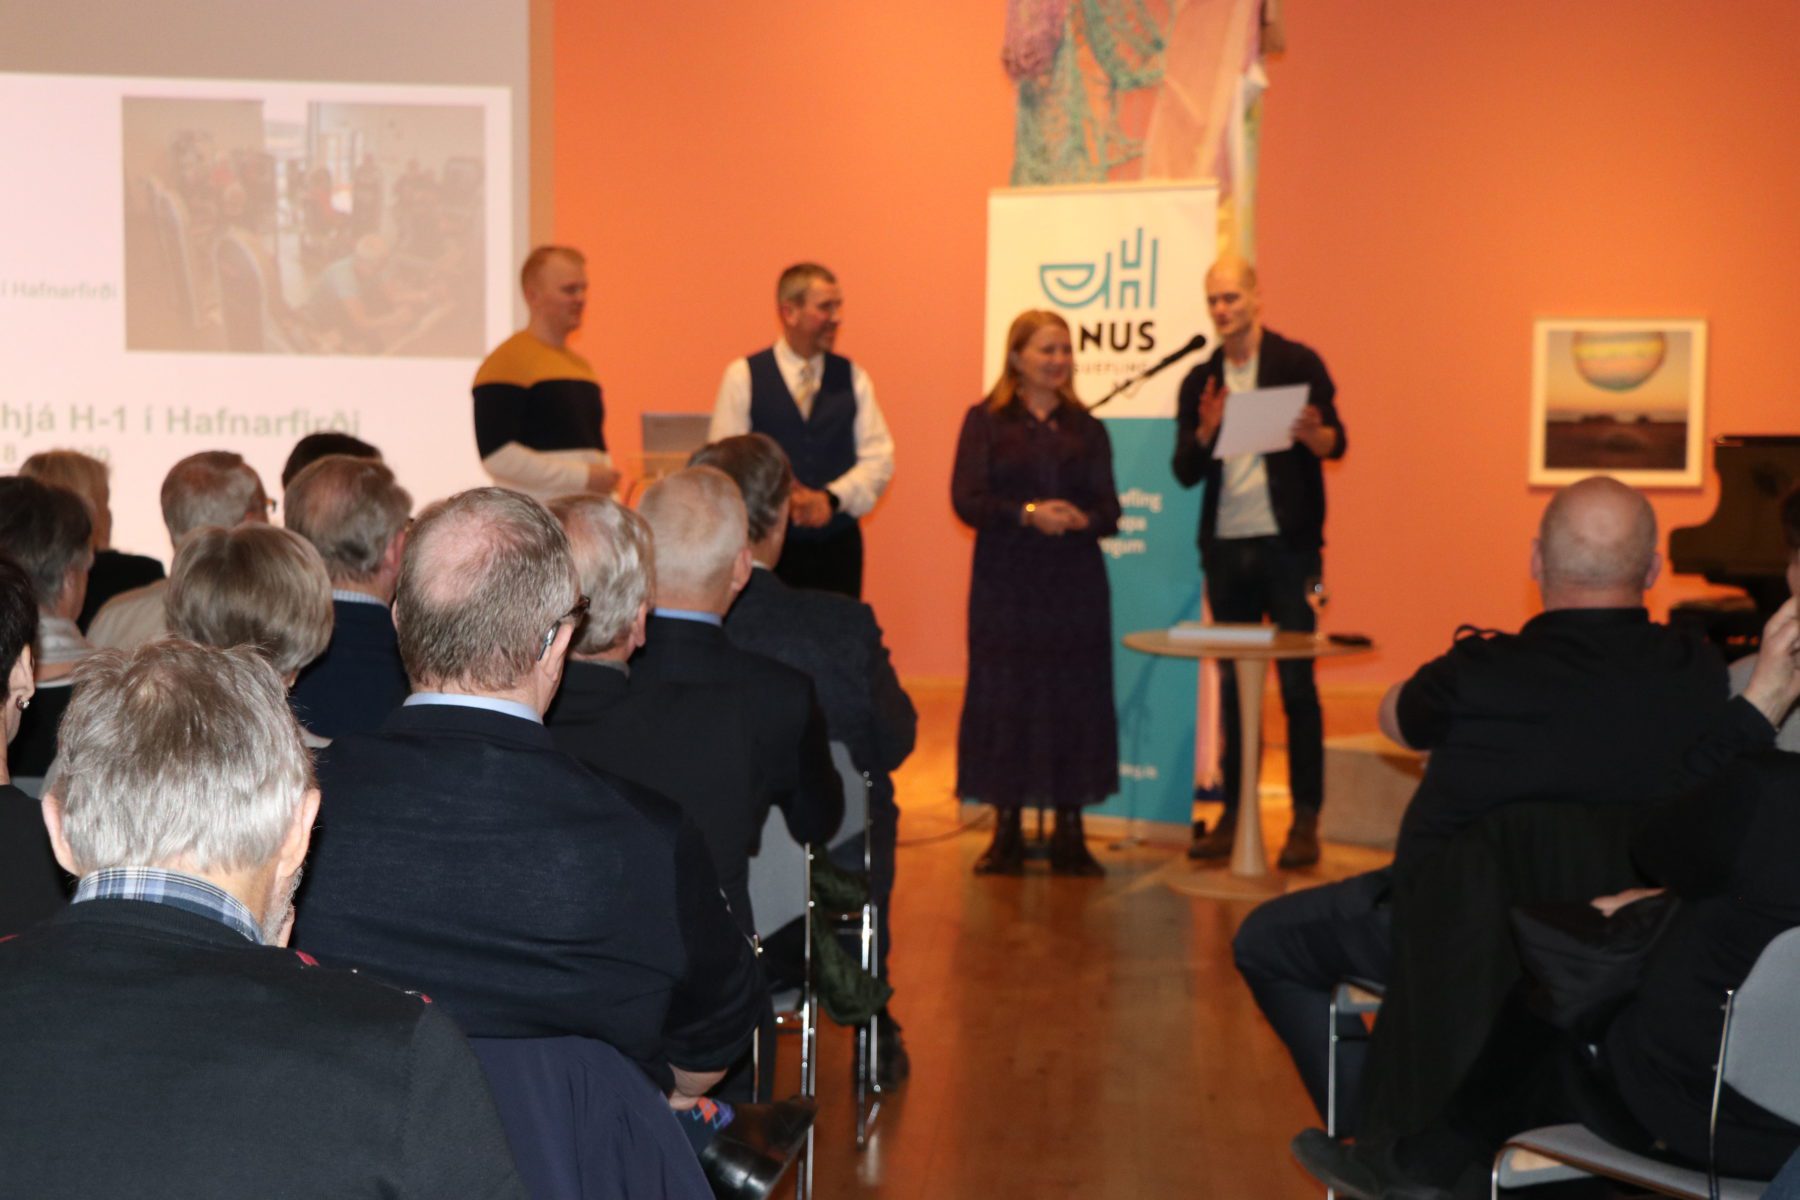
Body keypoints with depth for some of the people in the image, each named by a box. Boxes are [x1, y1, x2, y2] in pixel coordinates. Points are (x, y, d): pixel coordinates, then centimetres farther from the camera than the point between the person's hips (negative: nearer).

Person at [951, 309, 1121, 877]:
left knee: (1075, 699, 1)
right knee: (1005, 700, -1)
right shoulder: (986, 421, 4)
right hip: (1005, 583, -2)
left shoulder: (1086, 428, 12)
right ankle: (1006, 834, 9)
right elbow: (967, 500, -6)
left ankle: (1070, 835, 10)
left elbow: (1109, 509, 6)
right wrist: (1027, 514, -19)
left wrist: (1081, 519, -16)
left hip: (1076, 585, 2)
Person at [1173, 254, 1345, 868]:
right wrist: (1206, 430, -12)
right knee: (1232, 685, 7)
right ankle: (1235, 813, 13)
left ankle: (1306, 820, 0)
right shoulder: (1200, 381, 11)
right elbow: (1184, 471, 7)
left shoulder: (1296, 363, 1)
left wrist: (1312, 435, -26)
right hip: (1225, 547, 4)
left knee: (1297, 683, -3)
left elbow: (1335, 443, -4)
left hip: (1287, 543, -4)